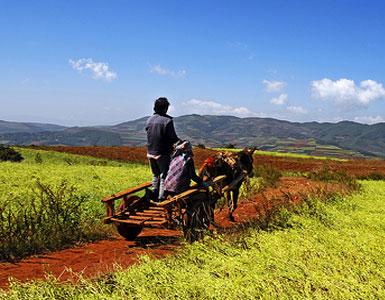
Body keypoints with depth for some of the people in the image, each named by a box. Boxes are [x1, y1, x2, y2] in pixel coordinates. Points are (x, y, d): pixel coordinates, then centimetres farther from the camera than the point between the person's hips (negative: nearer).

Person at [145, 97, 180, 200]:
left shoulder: (149, 120, 2)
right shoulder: (167, 121, -17)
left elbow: (149, 135, 10)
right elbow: (173, 138, -16)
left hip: (150, 153, 6)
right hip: (163, 154, -6)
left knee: (155, 175, 20)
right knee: (164, 176, 5)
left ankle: (154, 196, 26)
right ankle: (161, 198, 5)